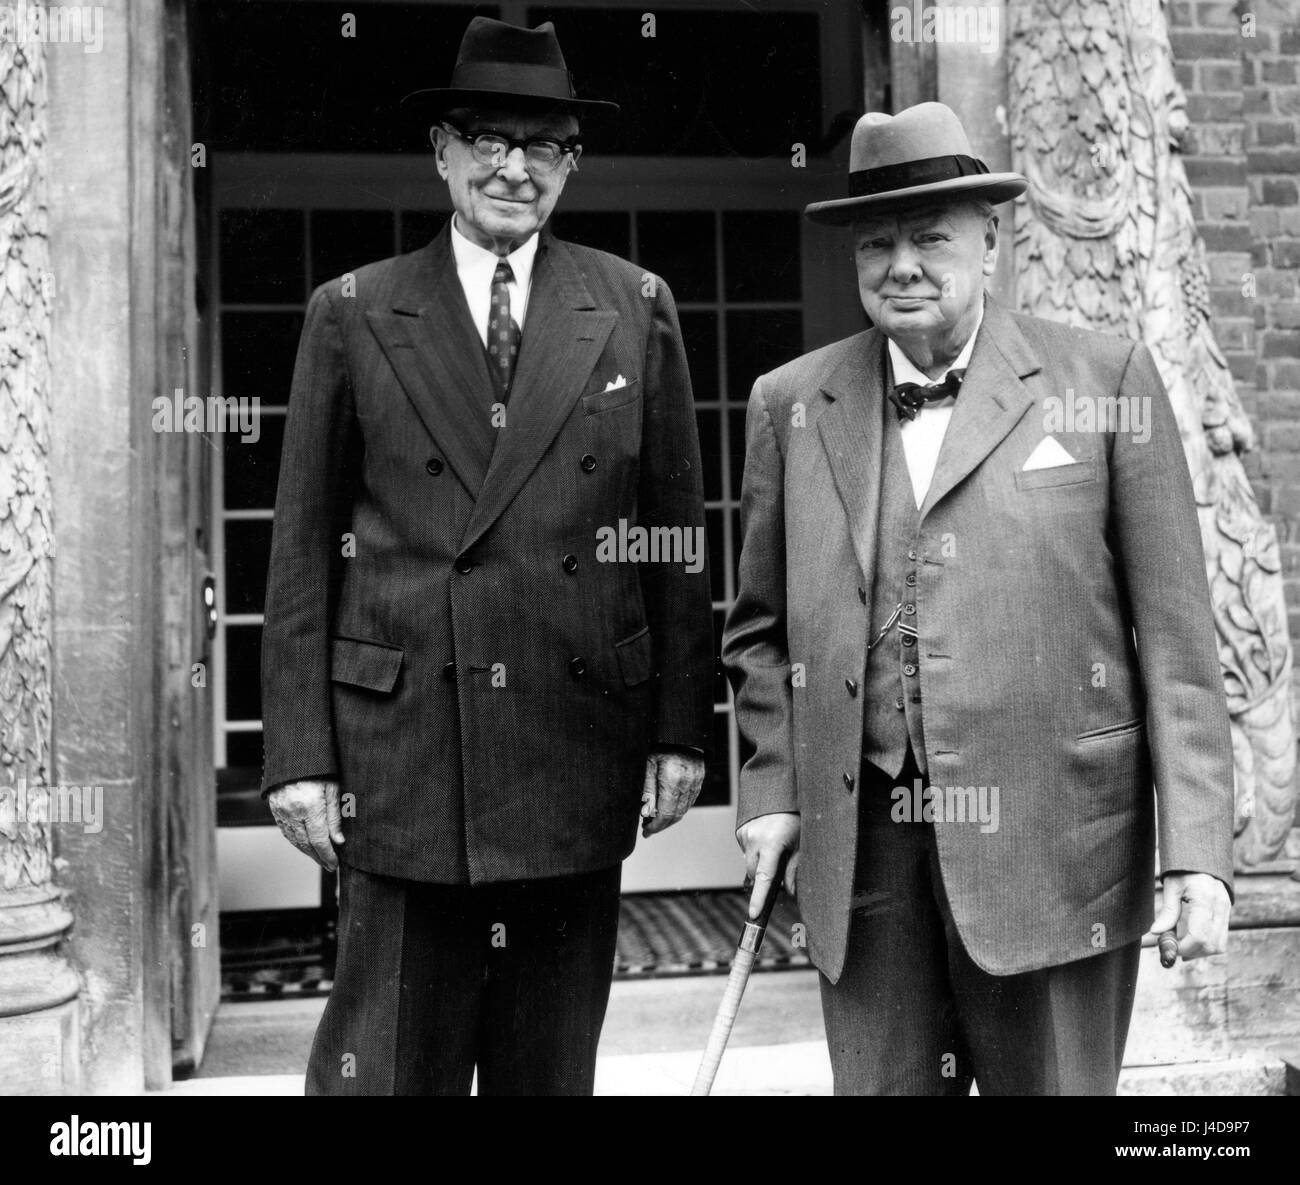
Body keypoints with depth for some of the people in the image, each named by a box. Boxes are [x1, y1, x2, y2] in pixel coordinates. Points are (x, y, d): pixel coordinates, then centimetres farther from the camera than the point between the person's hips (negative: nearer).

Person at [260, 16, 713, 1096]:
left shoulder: (637, 310, 7)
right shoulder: (352, 315, 4)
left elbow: (679, 534, 7)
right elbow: (303, 550, 3)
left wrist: (681, 728, 3)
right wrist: (299, 755, -2)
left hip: (580, 755, 2)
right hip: (402, 751, -1)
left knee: (554, 1067, 13)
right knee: (389, 1061, 2)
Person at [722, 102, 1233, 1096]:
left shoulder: (1106, 381, 1)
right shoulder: (792, 404, 8)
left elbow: (1176, 632, -1)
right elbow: (760, 631, 16)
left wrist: (1197, 850, -6)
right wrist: (773, 791, 5)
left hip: (1049, 837, -2)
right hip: (863, 848, 2)